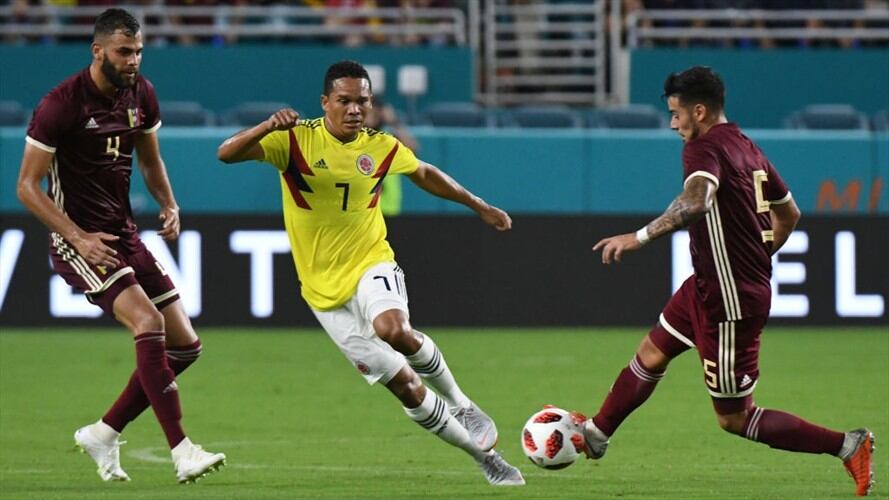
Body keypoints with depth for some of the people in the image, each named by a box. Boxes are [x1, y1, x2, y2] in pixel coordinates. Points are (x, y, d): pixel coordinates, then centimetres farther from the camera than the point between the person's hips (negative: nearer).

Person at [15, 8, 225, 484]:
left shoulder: (140, 94, 4)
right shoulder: (61, 104, -15)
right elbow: (27, 186, -12)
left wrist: (168, 204, 1)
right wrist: (79, 238, -21)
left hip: (124, 234, 8)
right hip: (78, 239, -8)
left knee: (185, 345, 3)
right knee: (149, 323, -27)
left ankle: (103, 434, 15)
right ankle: (181, 451, -28)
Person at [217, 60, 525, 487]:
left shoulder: (382, 148, -1)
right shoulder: (296, 140, -11)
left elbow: (424, 174, 20)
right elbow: (227, 153, -22)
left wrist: (480, 207, 26)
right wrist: (267, 128, -41)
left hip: (372, 264, 0)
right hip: (326, 290, 0)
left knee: (394, 330, -35)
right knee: (403, 385, -3)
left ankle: (460, 404, -9)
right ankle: (483, 456, 12)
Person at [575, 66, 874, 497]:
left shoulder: (704, 148, -19)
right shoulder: (748, 149, 10)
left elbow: (697, 201, -40)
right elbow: (789, 214, 21)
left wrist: (640, 237, -39)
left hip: (730, 301, -10)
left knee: (734, 419, -1)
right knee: (650, 355, 23)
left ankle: (847, 445, -2)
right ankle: (595, 434, 40)